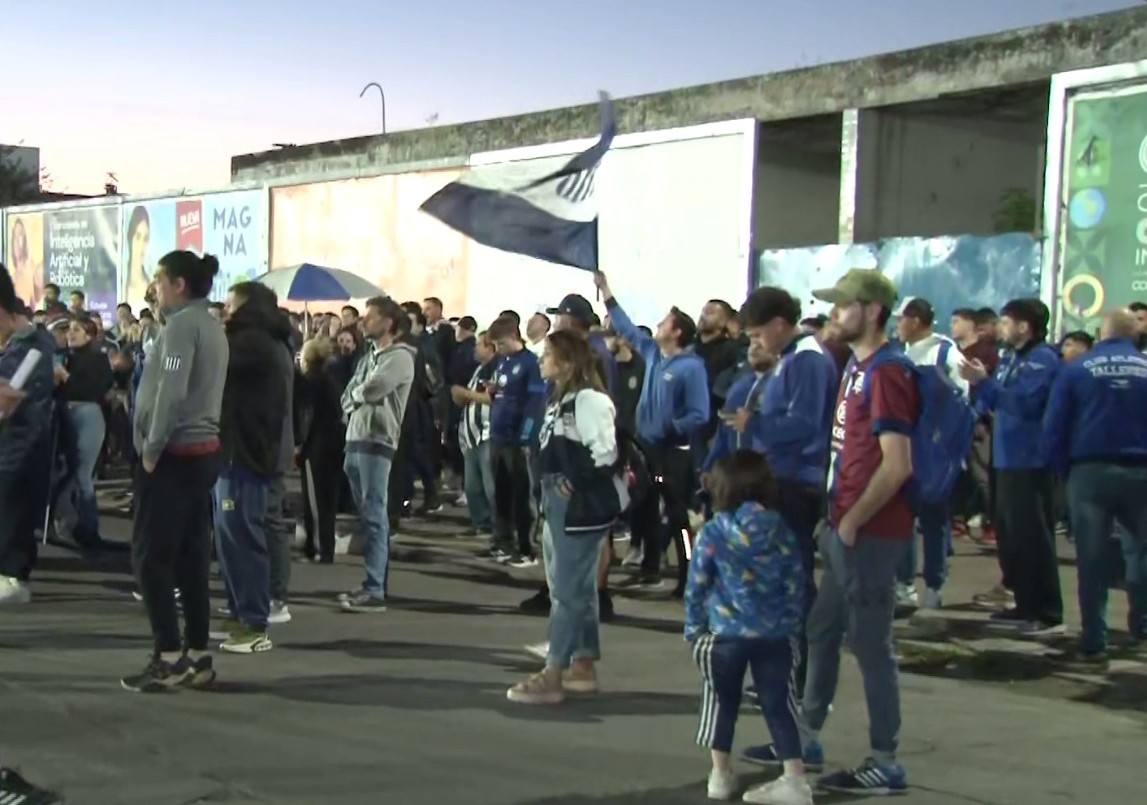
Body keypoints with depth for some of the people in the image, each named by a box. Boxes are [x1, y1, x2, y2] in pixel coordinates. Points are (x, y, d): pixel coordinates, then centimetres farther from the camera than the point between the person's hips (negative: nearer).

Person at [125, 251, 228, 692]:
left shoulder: (181, 324, -13)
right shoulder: (212, 326, 15)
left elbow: (171, 392, -22)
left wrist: (151, 448, -14)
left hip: (174, 454, -9)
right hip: (203, 451, 9)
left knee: (150, 555, -3)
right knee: (192, 555, 9)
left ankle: (169, 657, -4)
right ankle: (197, 656, 12)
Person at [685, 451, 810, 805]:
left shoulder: (712, 533, -7)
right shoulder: (783, 532, 0)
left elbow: (696, 587, -1)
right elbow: (796, 587, 5)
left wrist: (693, 629, 11)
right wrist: (793, 626, 16)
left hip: (726, 634, -2)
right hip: (775, 635, 2)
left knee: (722, 702, 16)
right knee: (778, 705, 9)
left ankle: (720, 774, 21)